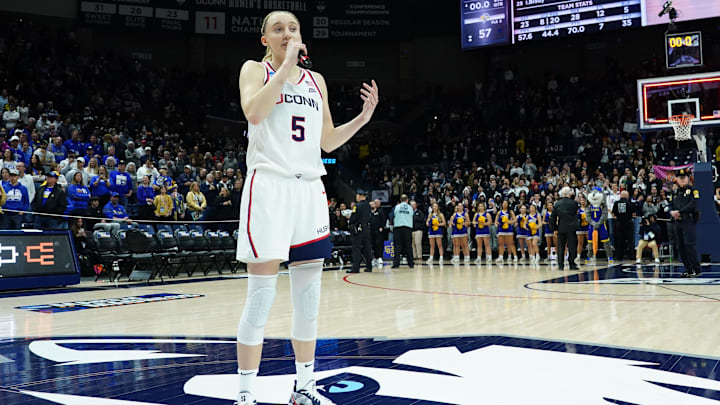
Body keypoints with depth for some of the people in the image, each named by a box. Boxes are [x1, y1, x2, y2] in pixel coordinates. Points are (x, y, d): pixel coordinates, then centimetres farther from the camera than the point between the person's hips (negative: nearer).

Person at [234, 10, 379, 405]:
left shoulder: (316, 81, 18)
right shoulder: (255, 69, 5)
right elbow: (254, 112, -16)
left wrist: (363, 117, 7)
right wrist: (286, 65, -14)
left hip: (310, 188, 5)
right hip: (269, 185, -5)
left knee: (309, 294, 8)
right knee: (261, 294, -6)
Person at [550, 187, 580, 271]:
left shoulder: (557, 204, 4)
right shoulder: (573, 203, -6)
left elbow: (553, 217, 4)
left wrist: (554, 229, 10)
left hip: (561, 229, 3)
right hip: (571, 228, -3)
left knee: (560, 247, 8)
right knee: (572, 246, 3)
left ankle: (560, 265, 7)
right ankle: (572, 265, 2)